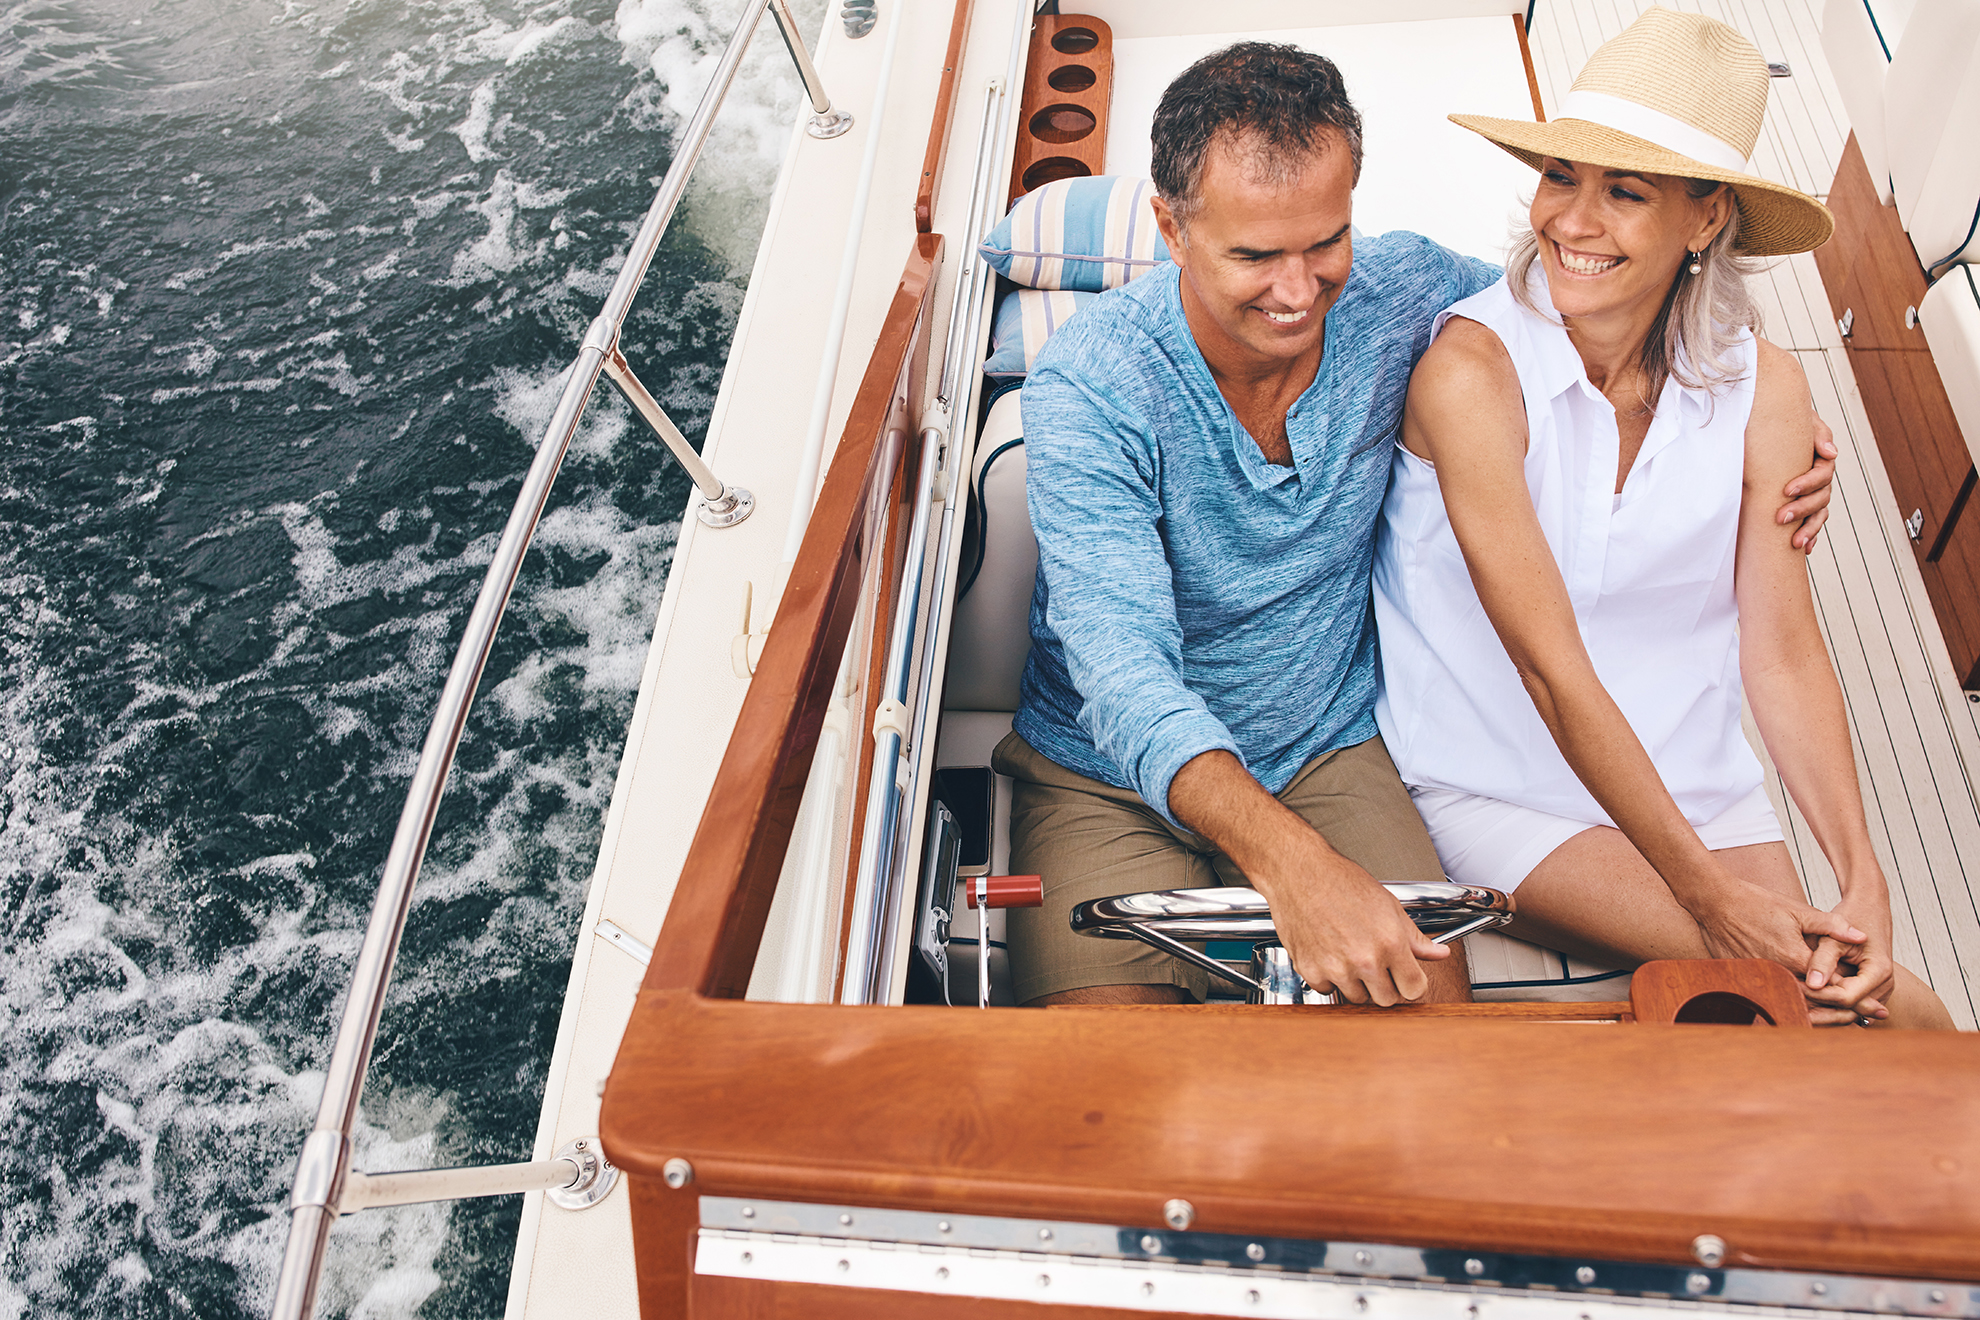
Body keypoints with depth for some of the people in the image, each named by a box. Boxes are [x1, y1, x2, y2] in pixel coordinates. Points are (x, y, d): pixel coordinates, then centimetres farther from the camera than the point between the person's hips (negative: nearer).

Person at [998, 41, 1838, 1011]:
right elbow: (1126, 678, -32)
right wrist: (1288, 860, -48)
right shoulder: (1087, 387, -22)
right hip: (1114, 775, -3)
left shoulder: (1398, 292, -9)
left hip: (1327, 750, 3)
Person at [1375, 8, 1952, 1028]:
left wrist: (1862, 878, -17)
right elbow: (1552, 669, -20)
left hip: (1696, 781, 5)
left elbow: (1784, 652, -4)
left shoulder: (1762, 388, -5)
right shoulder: (1474, 369, -19)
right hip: (1496, 787, -4)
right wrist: (1706, 892, -19)